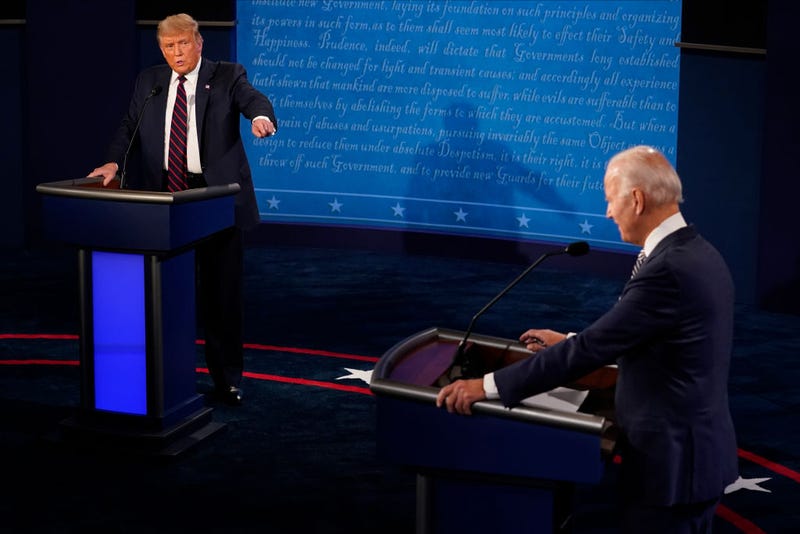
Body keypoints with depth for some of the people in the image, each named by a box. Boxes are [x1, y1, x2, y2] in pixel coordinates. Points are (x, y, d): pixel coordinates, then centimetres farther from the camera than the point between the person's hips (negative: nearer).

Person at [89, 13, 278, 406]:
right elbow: (129, 127, 10)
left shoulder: (227, 77, 0)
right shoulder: (148, 82, 11)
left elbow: (253, 99, -18)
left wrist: (261, 117, -42)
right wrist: (114, 161, -9)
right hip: (165, 198, 3)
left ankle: (227, 378, 13)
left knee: (222, 290, 3)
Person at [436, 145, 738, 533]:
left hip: (670, 461, -9)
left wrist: (489, 385, -19)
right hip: (699, 453, 9)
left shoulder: (668, 270, -24)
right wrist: (570, 343, 23)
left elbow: (592, 349, -23)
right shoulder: (698, 254, 7)